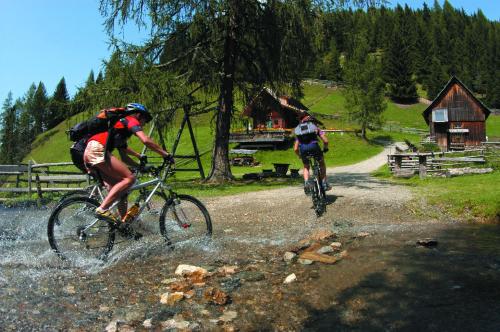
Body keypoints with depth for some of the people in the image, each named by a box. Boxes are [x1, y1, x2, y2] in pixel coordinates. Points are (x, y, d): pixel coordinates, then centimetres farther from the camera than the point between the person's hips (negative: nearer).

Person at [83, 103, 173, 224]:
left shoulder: (121, 129, 34)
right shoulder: (131, 120, 7)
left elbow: (124, 157, 34)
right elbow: (146, 140, -10)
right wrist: (166, 154, -5)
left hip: (88, 154, 10)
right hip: (97, 150, -10)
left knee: (118, 185, 13)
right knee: (129, 178, -13)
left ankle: (123, 221, 13)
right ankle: (103, 209, -21)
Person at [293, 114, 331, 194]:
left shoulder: (298, 131, 26)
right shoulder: (315, 127, 21)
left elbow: (295, 149, 21)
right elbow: (325, 141, 11)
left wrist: (300, 156, 37)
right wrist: (325, 148, 29)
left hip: (303, 150, 2)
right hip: (314, 147, -2)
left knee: (306, 167, 27)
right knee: (322, 164, 26)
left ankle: (306, 183, 5)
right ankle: (324, 184, 21)